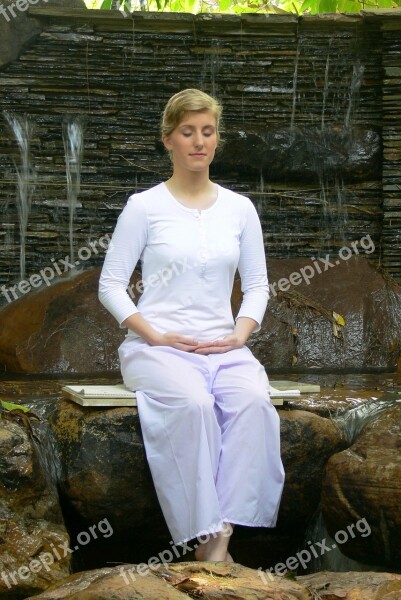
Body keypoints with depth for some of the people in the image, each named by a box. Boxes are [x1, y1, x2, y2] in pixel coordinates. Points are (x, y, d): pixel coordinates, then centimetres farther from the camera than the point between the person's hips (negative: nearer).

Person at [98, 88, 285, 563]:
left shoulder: (239, 209, 13)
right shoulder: (144, 207, 3)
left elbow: (256, 285, 16)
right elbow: (111, 284, 2)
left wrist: (240, 333, -3)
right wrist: (155, 336, -11)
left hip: (223, 345, 3)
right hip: (157, 345, -3)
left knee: (253, 400, -32)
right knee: (193, 402, -37)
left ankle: (220, 536, -33)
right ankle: (205, 534, -31)